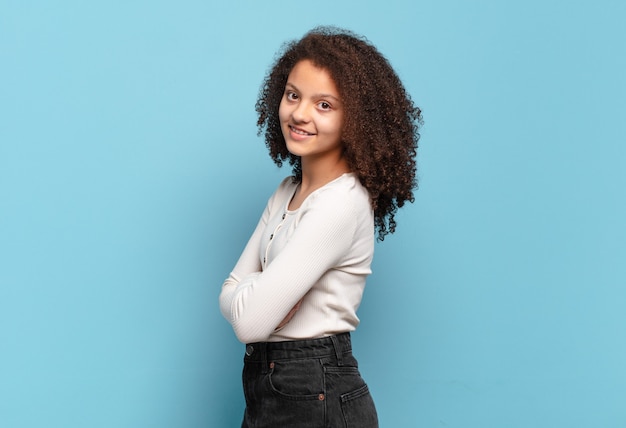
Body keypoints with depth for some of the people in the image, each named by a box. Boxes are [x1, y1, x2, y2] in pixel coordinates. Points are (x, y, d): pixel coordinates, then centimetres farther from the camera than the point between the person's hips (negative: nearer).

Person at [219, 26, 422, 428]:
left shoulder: (342, 202, -20)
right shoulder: (288, 192, 8)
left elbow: (250, 320, -24)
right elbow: (231, 295, 3)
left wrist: (252, 293, -5)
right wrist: (266, 291, -15)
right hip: (266, 388, 7)